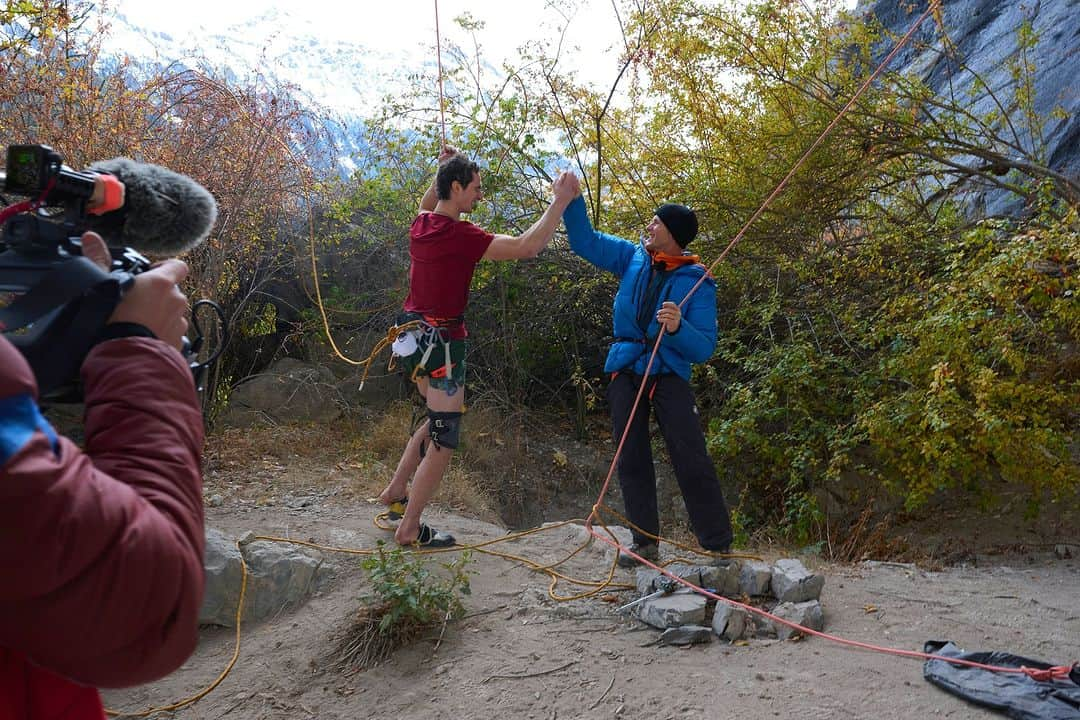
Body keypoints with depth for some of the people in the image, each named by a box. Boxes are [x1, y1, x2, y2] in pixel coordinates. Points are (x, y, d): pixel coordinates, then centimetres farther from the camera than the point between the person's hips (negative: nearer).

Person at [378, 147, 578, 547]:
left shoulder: (421, 225, 4)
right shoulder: (459, 235, -21)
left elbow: (427, 205, 32)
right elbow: (526, 247, -27)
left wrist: (442, 170, 23)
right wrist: (560, 200, -20)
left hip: (416, 337, 9)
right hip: (442, 342, -9)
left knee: (436, 423, 25)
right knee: (443, 439, 1)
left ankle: (395, 493, 32)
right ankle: (409, 530, 9)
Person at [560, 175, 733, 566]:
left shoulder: (697, 281, -10)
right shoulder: (633, 257, 3)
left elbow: (704, 348, -14)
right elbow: (585, 241, 4)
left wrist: (678, 328, -32)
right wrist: (572, 200, -9)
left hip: (669, 373, -4)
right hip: (625, 369, 5)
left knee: (692, 460, -8)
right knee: (631, 459, 7)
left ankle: (719, 547, 1)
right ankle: (645, 542, 18)